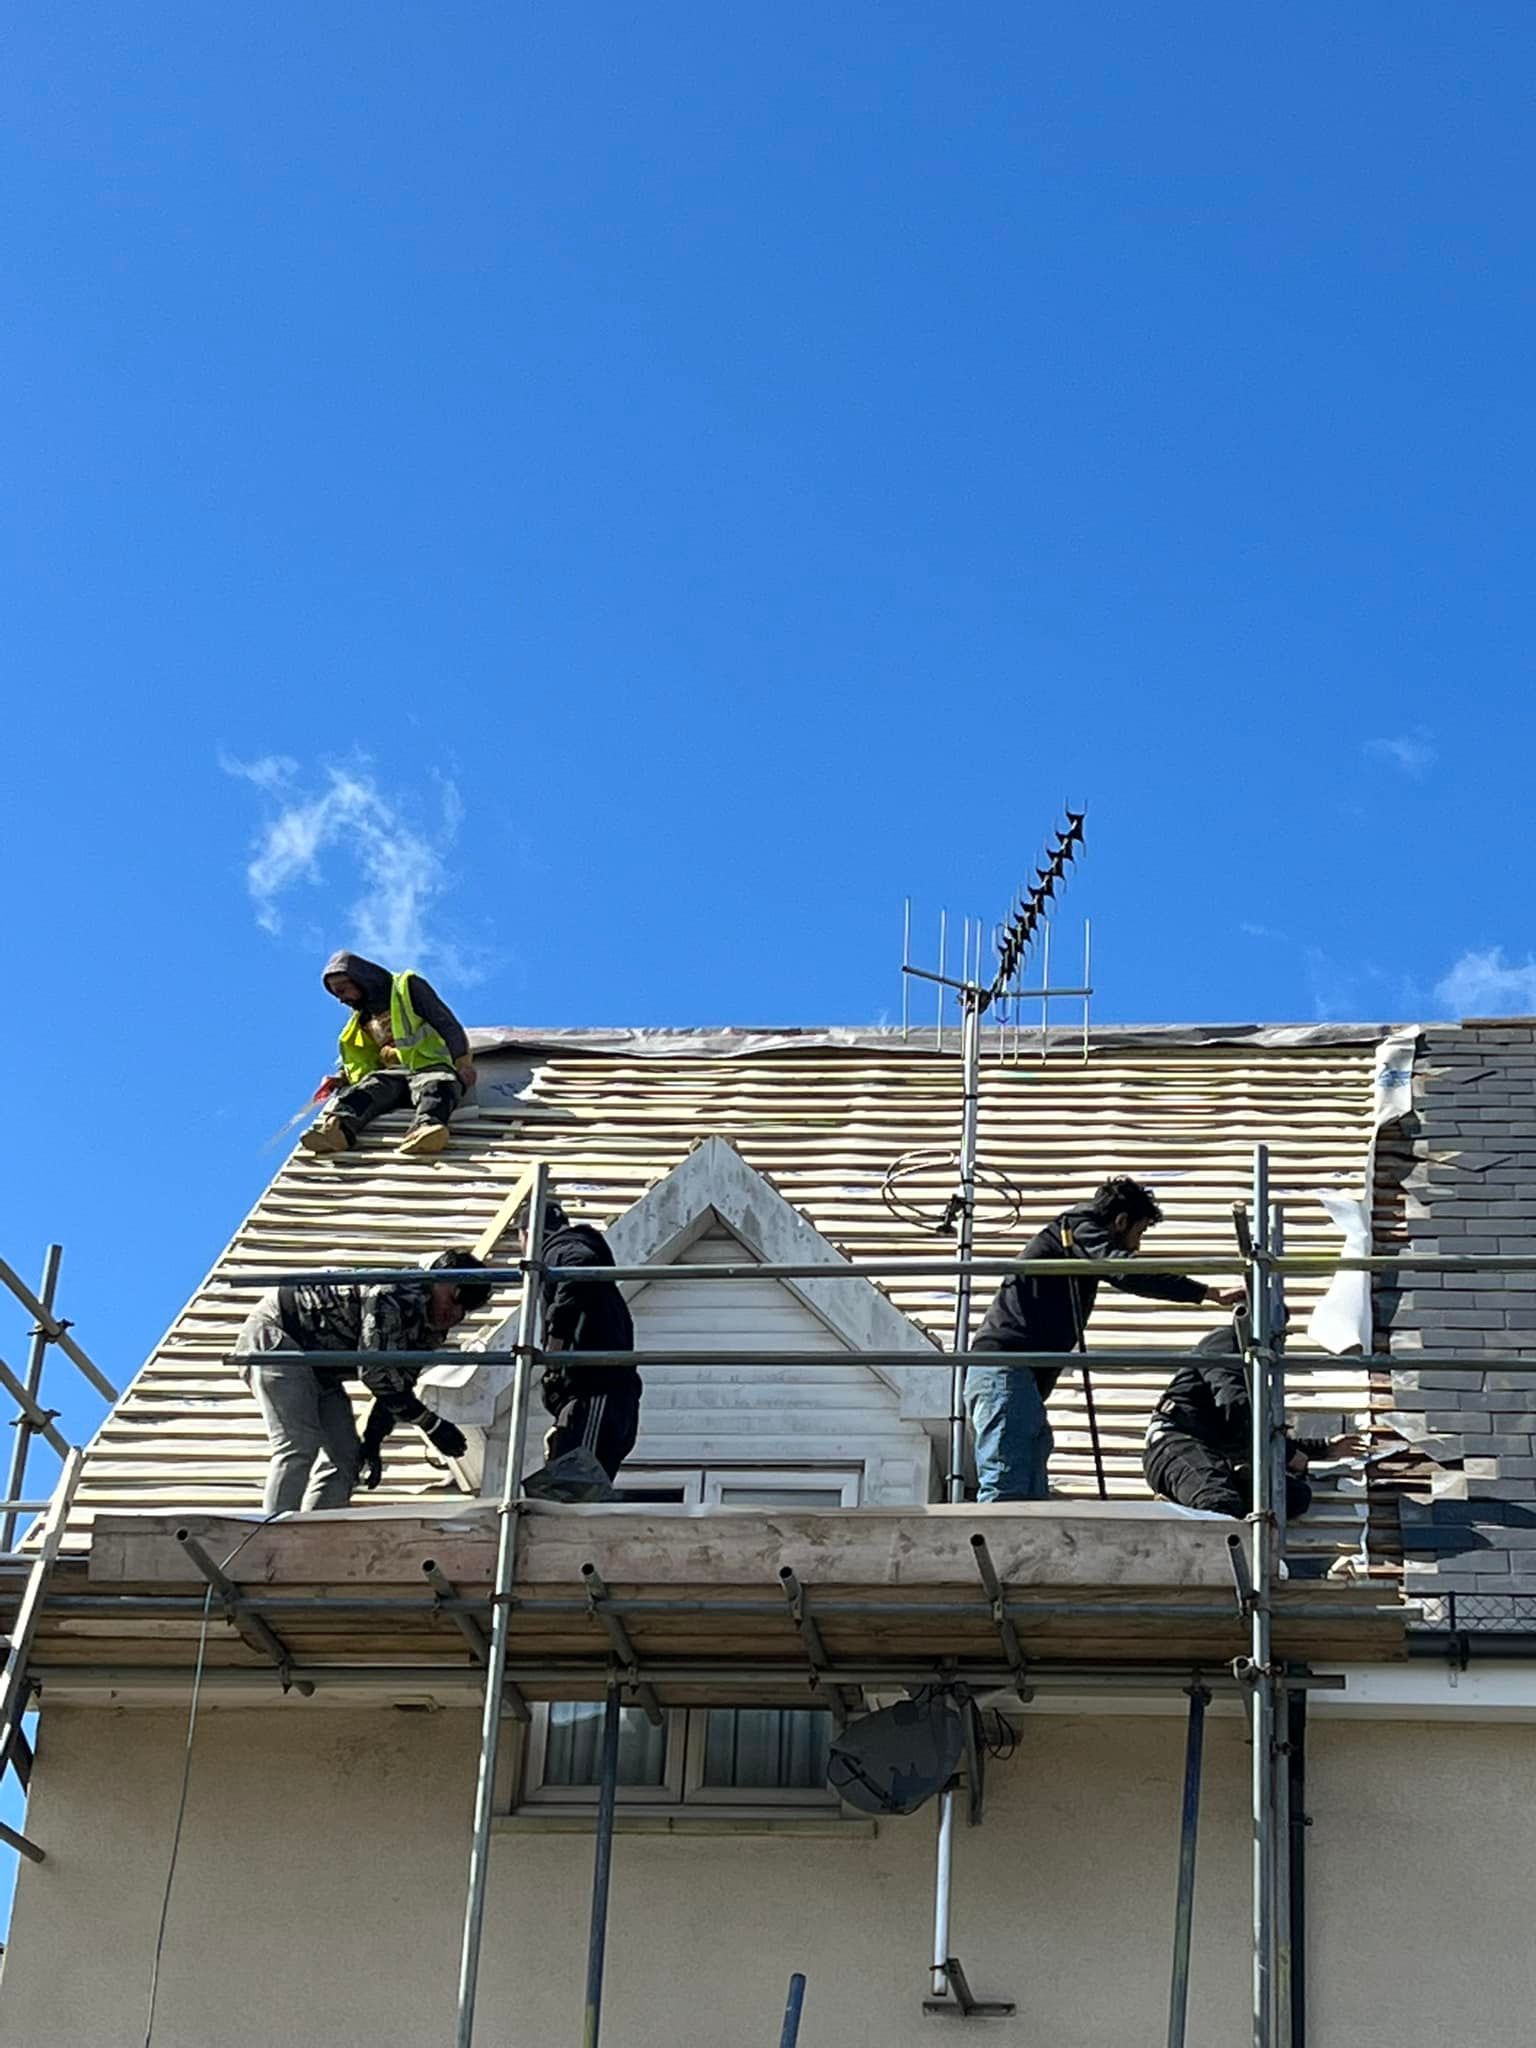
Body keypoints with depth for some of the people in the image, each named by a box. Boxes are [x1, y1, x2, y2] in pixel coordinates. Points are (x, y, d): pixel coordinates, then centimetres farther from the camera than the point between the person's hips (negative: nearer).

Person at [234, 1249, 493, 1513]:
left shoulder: (432, 1332, 2)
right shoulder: (398, 1296, -30)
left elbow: (399, 1384, 7)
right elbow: (376, 1371, -32)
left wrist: (373, 1441, -5)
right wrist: (432, 1425, -28)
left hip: (318, 1368, 10)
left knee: (346, 1457, 2)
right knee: (298, 1446, -23)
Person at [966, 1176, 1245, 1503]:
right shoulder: (1081, 1230, -1)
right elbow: (1126, 1272, -18)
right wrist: (1213, 1294, -19)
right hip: (1004, 1371, -10)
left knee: (1033, 1497, 4)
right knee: (1006, 1490, -19)